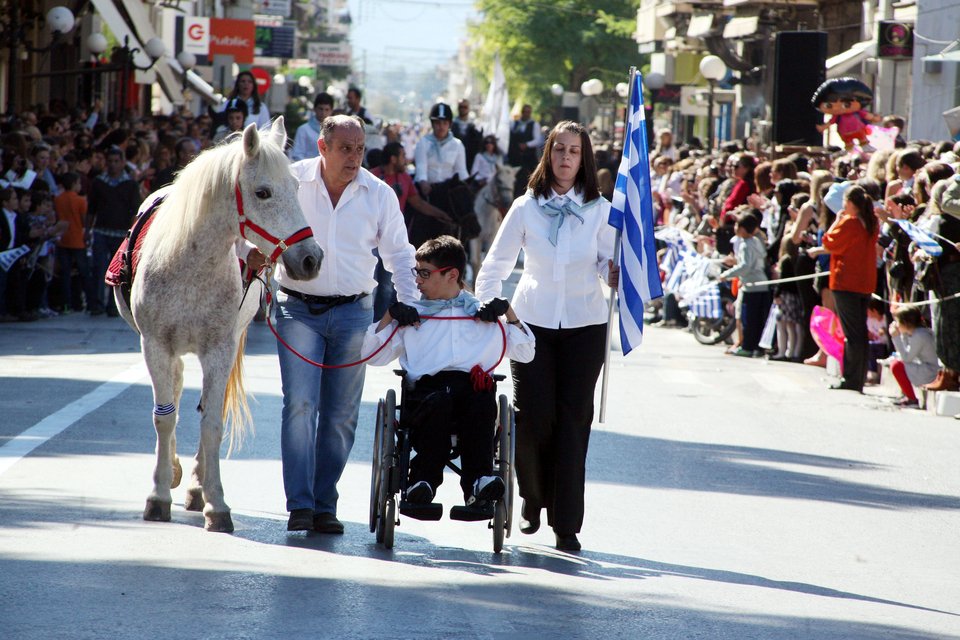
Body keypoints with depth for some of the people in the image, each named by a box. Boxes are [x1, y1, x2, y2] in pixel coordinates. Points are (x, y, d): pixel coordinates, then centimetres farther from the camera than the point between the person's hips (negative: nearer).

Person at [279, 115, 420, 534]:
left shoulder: (379, 195, 2)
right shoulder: (291, 183, -3)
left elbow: (399, 255, 9)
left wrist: (407, 301, -5)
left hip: (352, 312, 2)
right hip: (299, 310, -2)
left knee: (341, 415, 4)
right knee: (300, 404, -12)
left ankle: (324, 504, 12)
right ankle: (299, 504, -11)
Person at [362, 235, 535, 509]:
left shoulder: (486, 314, 28)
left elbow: (524, 353, 26)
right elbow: (374, 355, 22)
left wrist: (509, 313, 17)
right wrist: (391, 315, 13)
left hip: (474, 386, 0)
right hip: (427, 387, 0)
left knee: (481, 395, -38)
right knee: (438, 400, -38)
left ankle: (478, 482, -49)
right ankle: (424, 480, -45)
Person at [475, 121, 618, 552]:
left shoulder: (600, 210, 3)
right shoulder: (526, 207, 3)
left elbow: (609, 262, 7)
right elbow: (496, 263, 7)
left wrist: (614, 272, -16)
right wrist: (485, 306, -6)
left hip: (584, 325, 0)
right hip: (533, 320, 0)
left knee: (573, 419, -2)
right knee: (532, 416, -7)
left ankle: (566, 524, 2)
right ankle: (533, 498, 20)